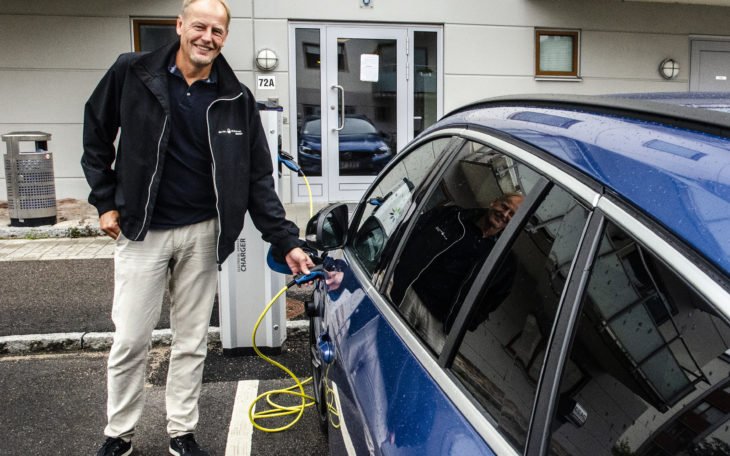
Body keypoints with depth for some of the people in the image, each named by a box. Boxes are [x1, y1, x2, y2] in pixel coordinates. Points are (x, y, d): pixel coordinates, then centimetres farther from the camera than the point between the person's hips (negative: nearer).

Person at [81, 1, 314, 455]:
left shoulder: (237, 99, -3)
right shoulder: (132, 73, -6)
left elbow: (257, 178, -2)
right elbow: (96, 135, 8)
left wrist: (287, 242, -8)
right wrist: (105, 200, 2)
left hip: (202, 233, 1)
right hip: (140, 231, -1)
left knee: (191, 342, 11)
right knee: (130, 340, 6)